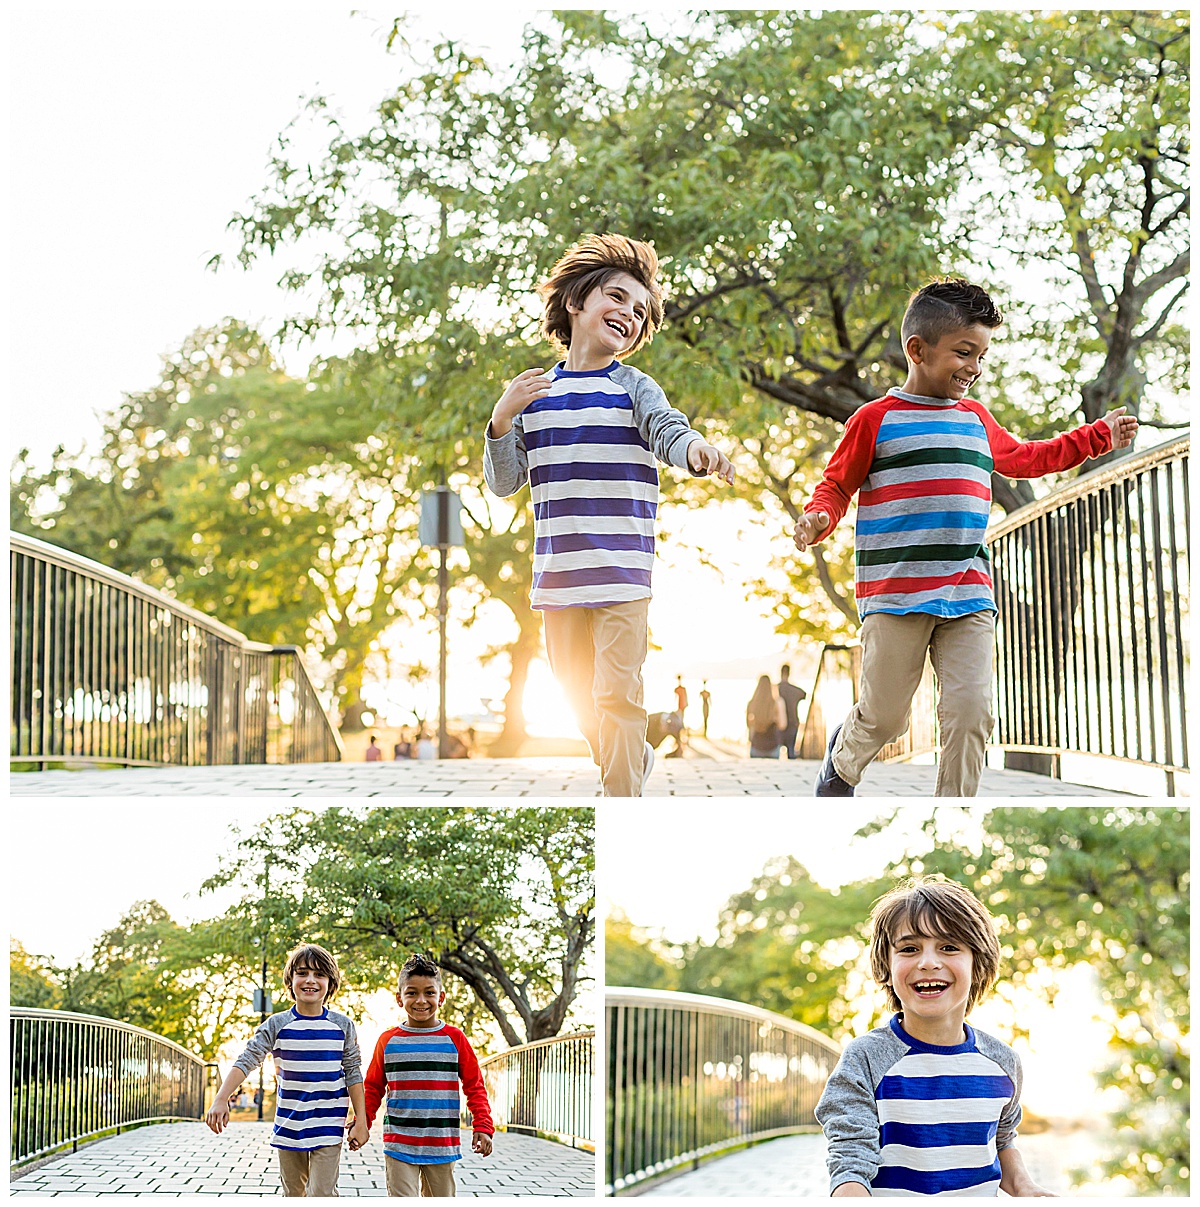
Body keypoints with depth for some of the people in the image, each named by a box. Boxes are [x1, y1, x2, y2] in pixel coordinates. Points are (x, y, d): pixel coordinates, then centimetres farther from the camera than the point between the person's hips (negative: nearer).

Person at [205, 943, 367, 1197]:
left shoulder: (342, 1025, -1)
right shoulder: (277, 1024, -2)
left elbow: (353, 1073, 3)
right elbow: (246, 1061, -8)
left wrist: (361, 1120, 0)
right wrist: (221, 1099, -21)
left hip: (328, 1126, -2)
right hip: (288, 1126, 2)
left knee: (322, 1193, -10)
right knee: (293, 1193, 13)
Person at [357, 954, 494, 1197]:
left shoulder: (454, 1038, 2)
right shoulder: (388, 1041, 3)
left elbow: (475, 1087, 5)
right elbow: (373, 1088, 12)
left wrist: (483, 1127, -6)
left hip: (442, 1147, 1)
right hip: (399, 1146, -1)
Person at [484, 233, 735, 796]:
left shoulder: (633, 388, 0)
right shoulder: (533, 393, 9)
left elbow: (670, 432, -19)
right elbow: (503, 483, 8)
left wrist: (697, 449, -43)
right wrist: (502, 420, -9)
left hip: (622, 569, -4)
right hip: (558, 571, 4)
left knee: (617, 695, -8)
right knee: (577, 694, 16)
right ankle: (635, 759, 41)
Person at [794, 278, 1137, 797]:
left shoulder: (977, 420, 18)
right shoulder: (876, 419, 1)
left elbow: (1027, 458, 35)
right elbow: (836, 486, 4)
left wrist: (1099, 435, 36)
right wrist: (817, 519, -18)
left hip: (969, 595, 4)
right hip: (895, 595, -4)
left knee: (971, 714, -6)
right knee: (884, 716, 1)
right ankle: (841, 763, 34)